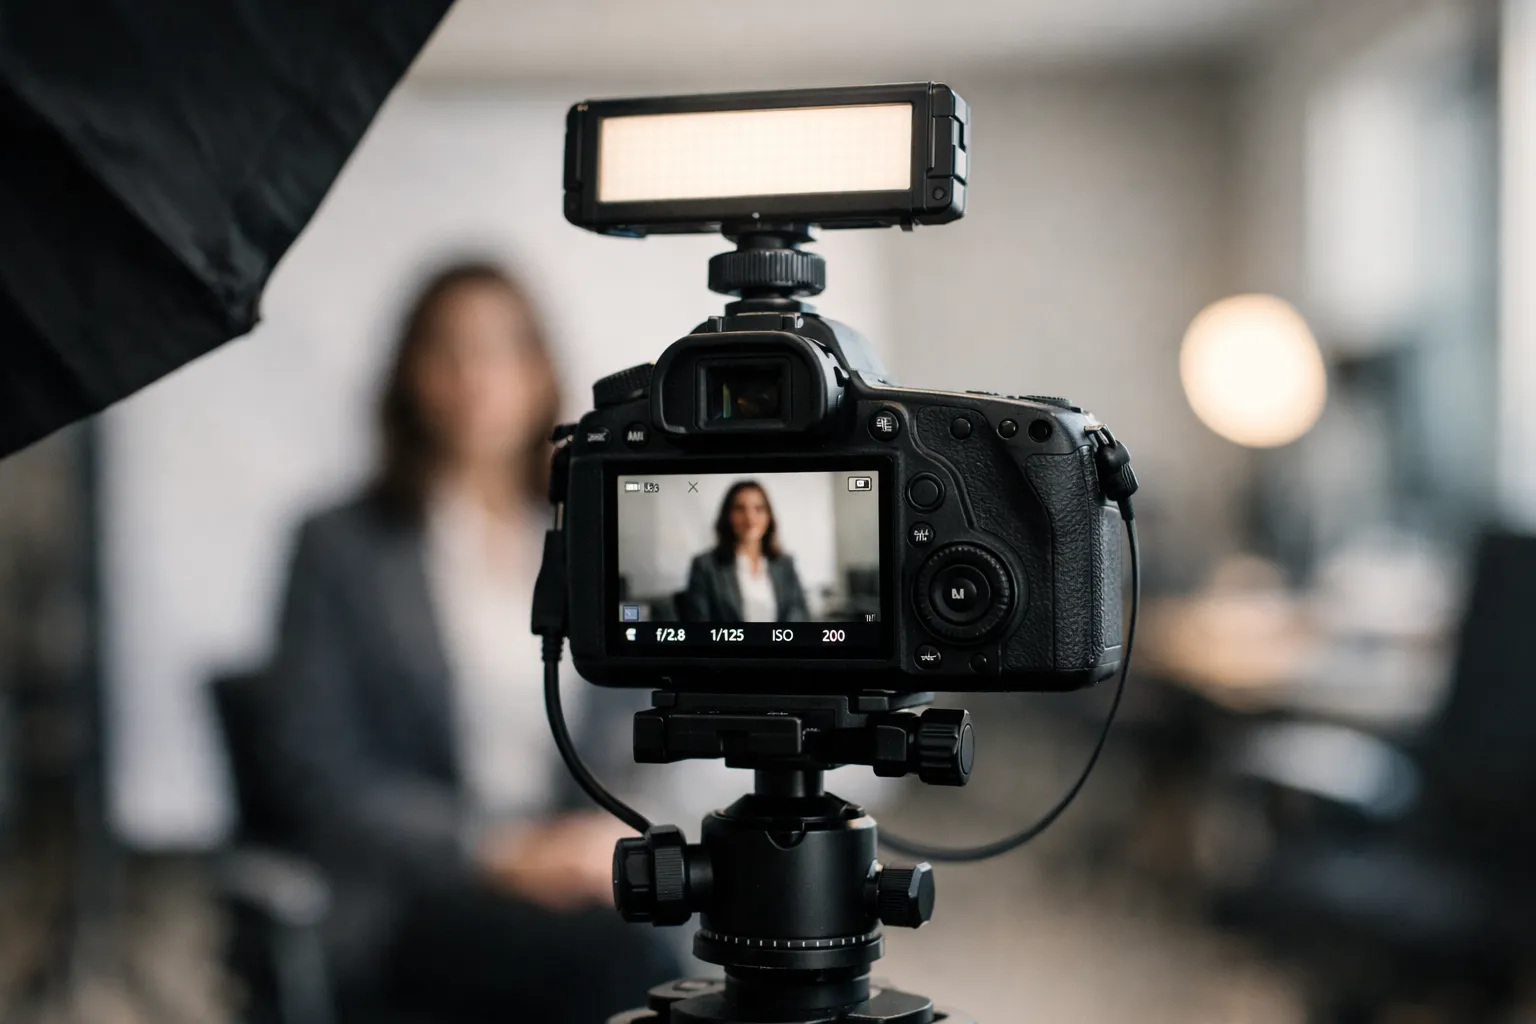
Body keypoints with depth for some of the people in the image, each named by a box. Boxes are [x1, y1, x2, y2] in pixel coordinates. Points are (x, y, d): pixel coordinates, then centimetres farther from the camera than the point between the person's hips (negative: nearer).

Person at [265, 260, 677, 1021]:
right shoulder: (341, 550, 5)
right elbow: (324, 781, -2)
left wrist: (610, 842, -10)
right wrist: (499, 853, -14)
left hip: (580, 874, 4)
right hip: (407, 900, -3)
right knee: (616, 961, -33)